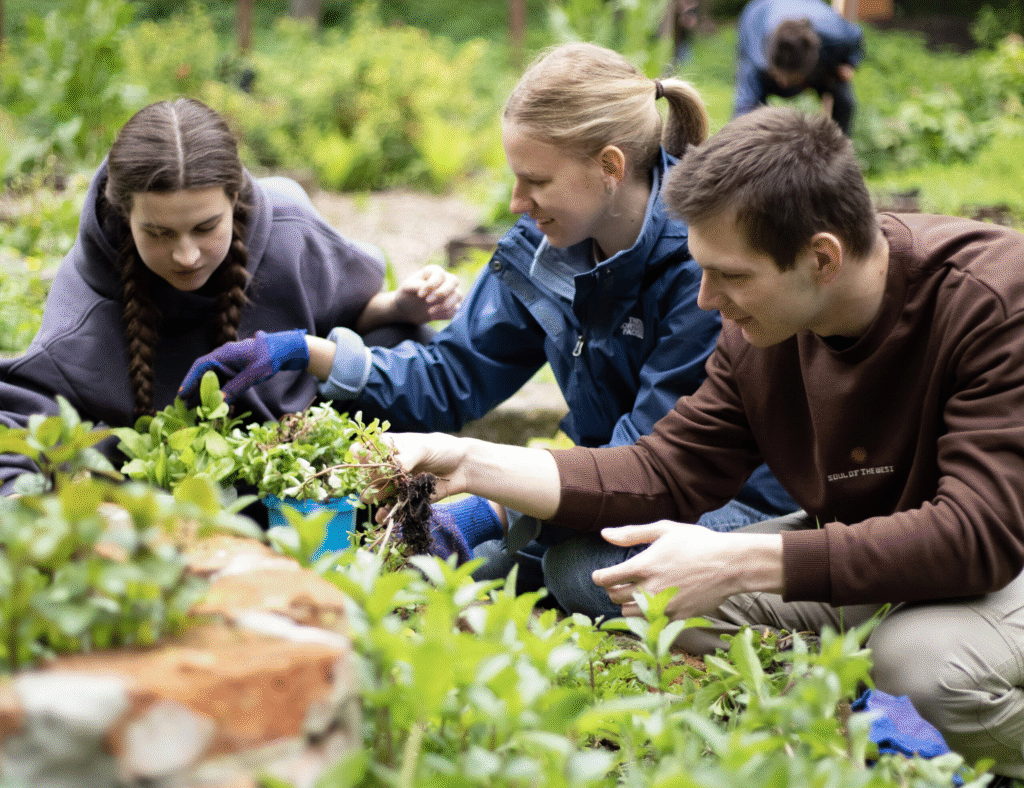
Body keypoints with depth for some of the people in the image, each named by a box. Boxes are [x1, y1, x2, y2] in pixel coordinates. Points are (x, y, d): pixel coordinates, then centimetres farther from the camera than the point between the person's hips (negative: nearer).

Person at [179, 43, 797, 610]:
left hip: (738, 495, -5)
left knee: (585, 572, -32)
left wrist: (494, 510, -33)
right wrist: (301, 351, -7)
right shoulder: (540, 244, -3)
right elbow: (454, 377, 4)